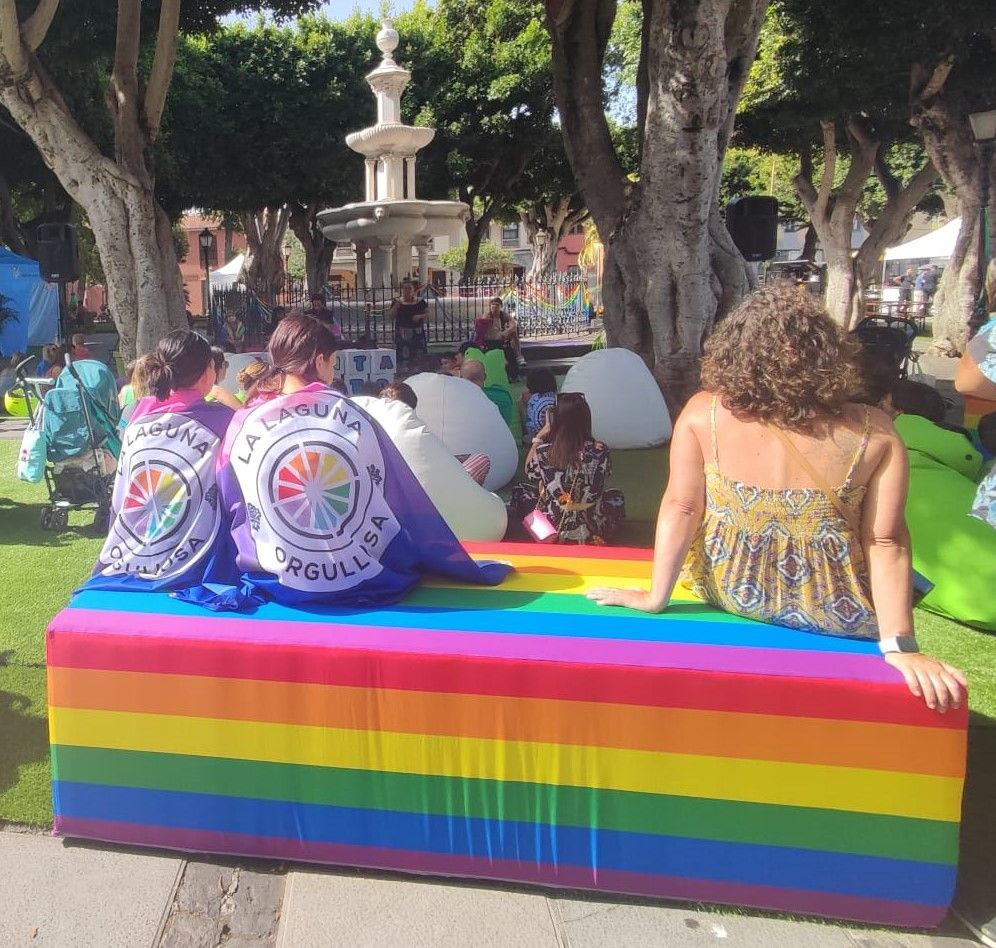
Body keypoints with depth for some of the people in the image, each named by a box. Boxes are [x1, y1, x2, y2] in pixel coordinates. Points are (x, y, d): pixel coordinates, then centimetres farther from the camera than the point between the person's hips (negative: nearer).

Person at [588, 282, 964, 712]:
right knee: (898, 576, 33)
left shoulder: (702, 414, -17)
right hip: (840, 617, -1)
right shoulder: (875, 433, -18)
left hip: (731, 594, 2)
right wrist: (900, 646, -13)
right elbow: (887, 545, -17)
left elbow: (680, 508, -15)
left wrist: (656, 597, -7)